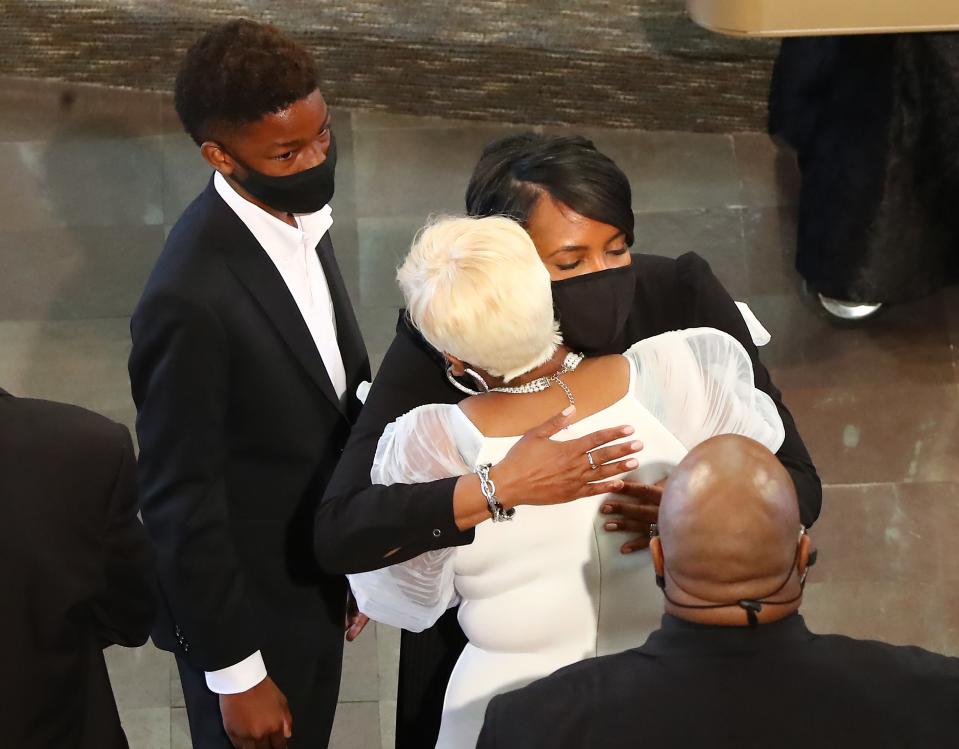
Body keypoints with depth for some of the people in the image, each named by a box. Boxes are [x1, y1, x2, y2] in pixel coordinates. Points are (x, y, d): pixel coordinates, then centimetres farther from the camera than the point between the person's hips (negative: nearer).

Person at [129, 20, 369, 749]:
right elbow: (180, 500, -23)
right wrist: (233, 671, -16)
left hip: (315, 579, 7)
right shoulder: (192, 299, -31)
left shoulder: (298, 217, -6)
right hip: (249, 606, -7)